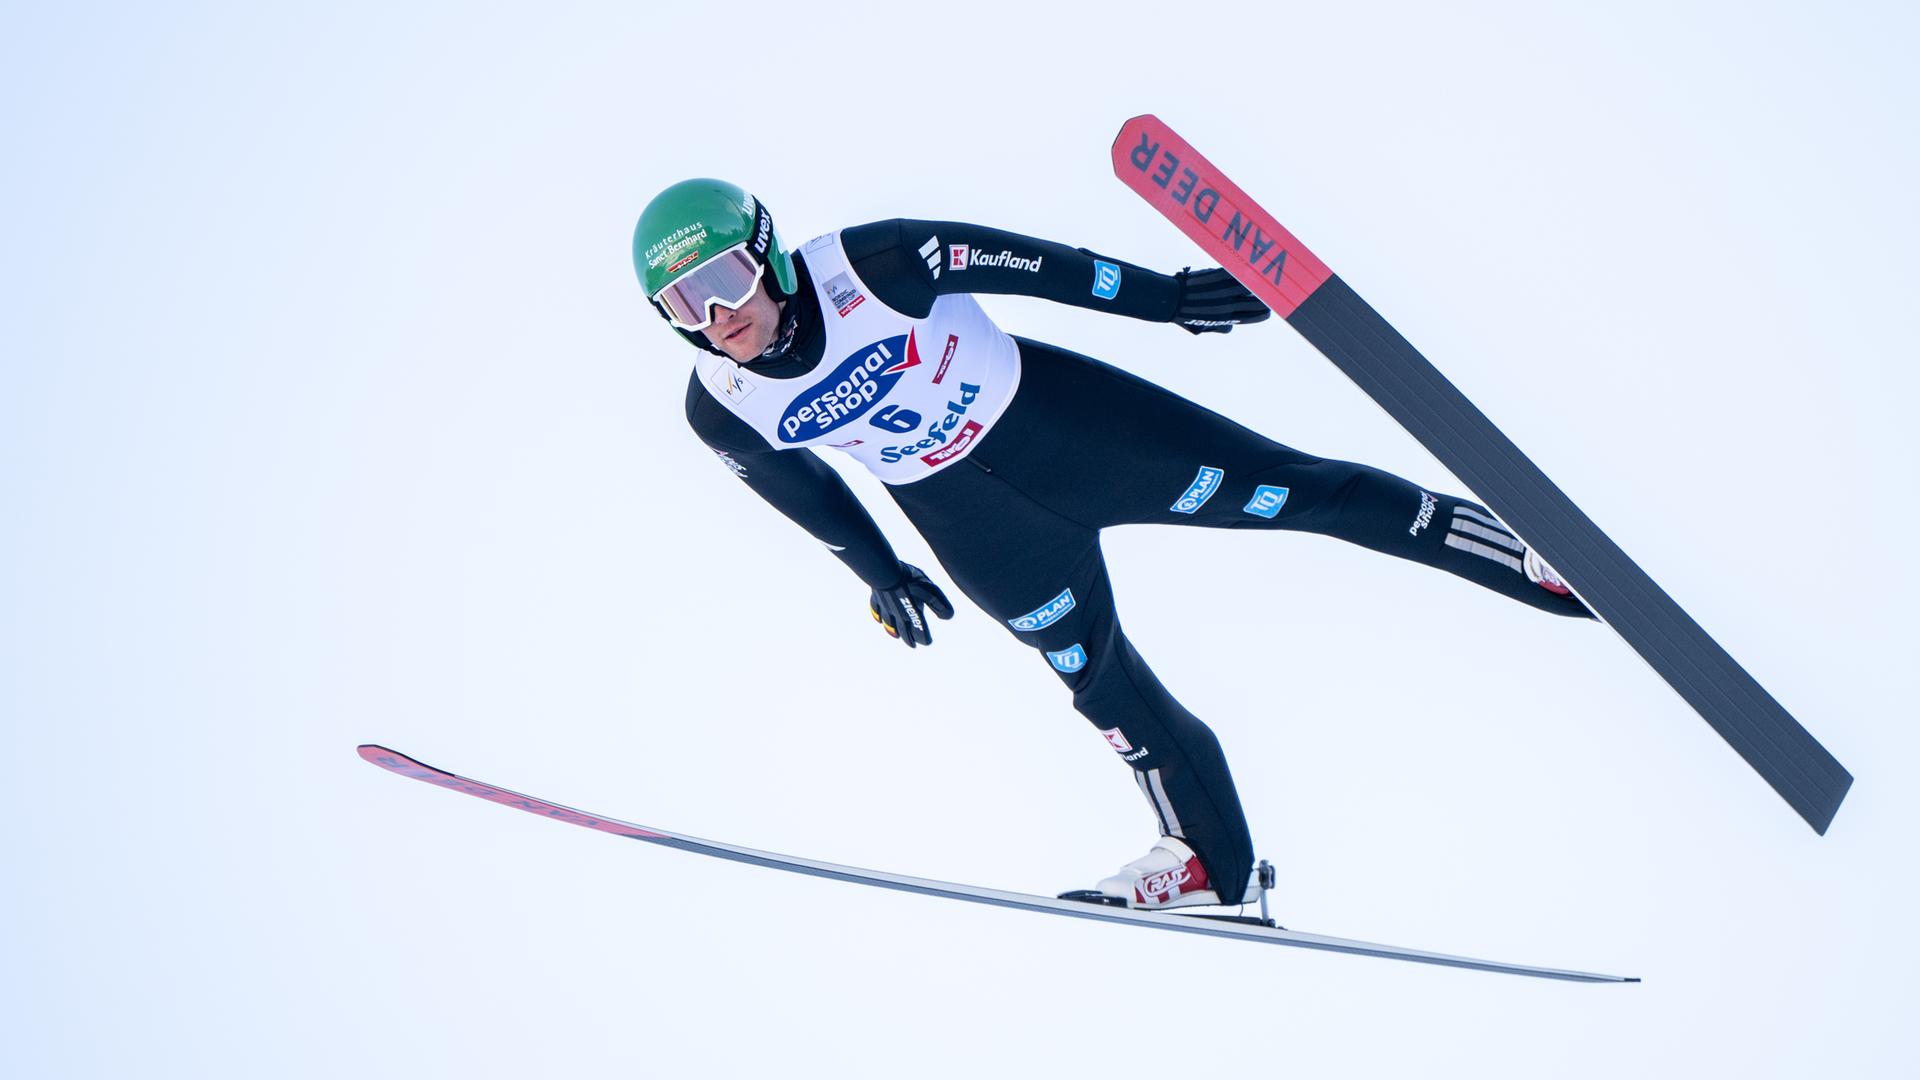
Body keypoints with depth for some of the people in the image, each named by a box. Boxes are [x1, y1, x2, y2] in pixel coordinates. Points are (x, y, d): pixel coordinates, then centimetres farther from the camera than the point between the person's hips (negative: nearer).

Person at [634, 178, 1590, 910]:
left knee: (1271, 489, -4)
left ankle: (1533, 557, 7)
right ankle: (1211, 857, 26)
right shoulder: (721, 410, -16)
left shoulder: (870, 263, -28)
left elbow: (1016, 262, -17)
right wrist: (877, 571, 17)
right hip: (969, 524, 3)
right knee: (1095, 677, 8)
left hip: (1046, 413, -3)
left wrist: (1161, 295, -13)